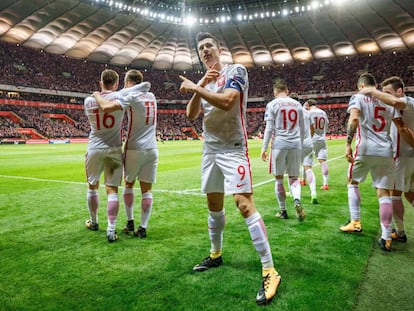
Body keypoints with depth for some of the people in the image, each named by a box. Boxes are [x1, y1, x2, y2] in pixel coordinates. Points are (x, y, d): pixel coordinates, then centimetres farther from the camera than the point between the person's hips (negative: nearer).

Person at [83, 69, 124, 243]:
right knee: (112, 190, 0)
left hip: (94, 148, 2)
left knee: (92, 186, 19)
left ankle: (93, 222, 35)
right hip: (114, 149, -2)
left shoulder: (88, 101, 0)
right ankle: (111, 231, -3)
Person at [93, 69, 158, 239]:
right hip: (152, 149, 4)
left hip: (134, 149, -4)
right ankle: (143, 228, 6)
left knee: (129, 185, 16)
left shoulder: (131, 96, -9)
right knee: (147, 189, 5)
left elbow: (107, 107, -21)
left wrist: (97, 96, -2)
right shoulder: (151, 96, 11)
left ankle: (130, 222, 19)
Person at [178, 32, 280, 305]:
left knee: (244, 204, -17)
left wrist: (194, 87, -13)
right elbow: (191, 115, 4)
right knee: (214, 205, 14)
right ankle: (216, 255, 32)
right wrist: (201, 85, -8)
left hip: (233, 149, -7)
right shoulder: (204, 81, 15)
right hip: (210, 150, 8)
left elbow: (226, 102, -23)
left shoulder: (236, 70, -5)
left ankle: (270, 271, -11)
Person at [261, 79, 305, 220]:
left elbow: (269, 128, -6)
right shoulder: (297, 104, 12)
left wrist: (264, 148, -3)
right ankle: (297, 200, -17)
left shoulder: (272, 105, -1)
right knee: (293, 177, 11)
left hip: (279, 144, -3)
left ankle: (283, 210, 15)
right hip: (296, 145, 3)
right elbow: (302, 129, 15)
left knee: (278, 178, 9)